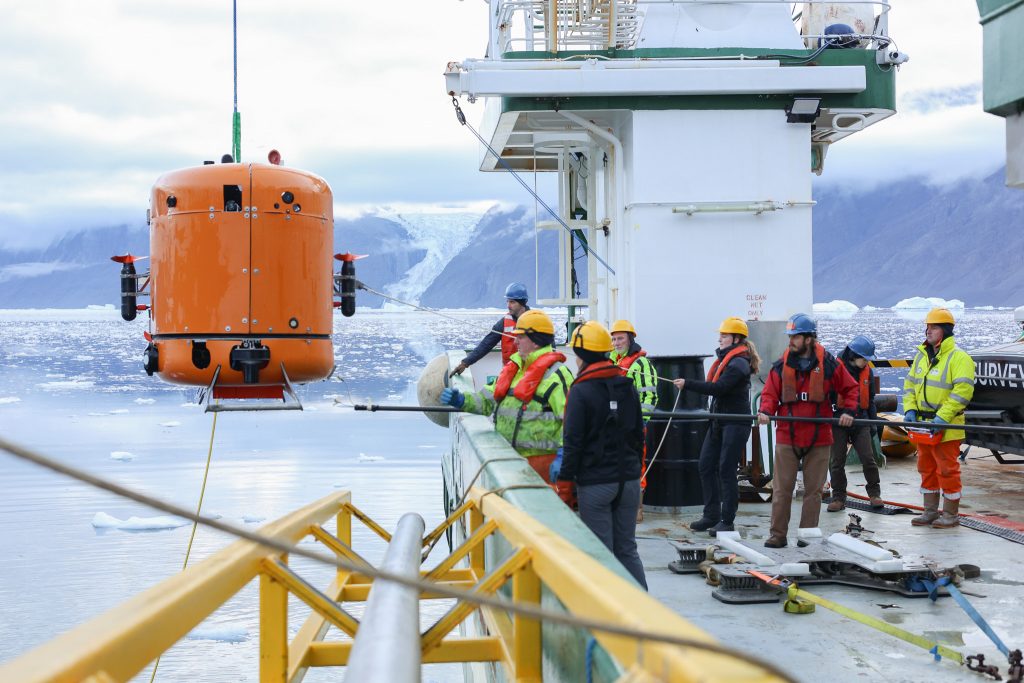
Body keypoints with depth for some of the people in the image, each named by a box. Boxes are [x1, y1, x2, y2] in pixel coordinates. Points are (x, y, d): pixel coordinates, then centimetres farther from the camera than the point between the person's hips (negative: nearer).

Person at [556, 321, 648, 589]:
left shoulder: (581, 391, -10)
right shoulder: (628, 386, 9)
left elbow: (573, 443, -12)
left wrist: (565, 485, -7)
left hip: (595, 484, -6)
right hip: (629, 480, 6)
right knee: (627, 549, 12)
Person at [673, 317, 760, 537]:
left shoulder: (738, 363, -15)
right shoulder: (724, 359, 14)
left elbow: (719, 387, -26)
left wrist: (687, 384, -24)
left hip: (736, 423, -9)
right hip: (719, 420, 9)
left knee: (726, 470, -5)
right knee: (705, 465, 8)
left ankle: (727, 520, 3)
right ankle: (711, 515, 16)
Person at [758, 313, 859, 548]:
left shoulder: (828, 363, 0)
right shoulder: (781, 365, 3)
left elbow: (849, 388, 10)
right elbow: (770, 393, 3)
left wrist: (847, 410, -4)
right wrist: (766, 411, -16)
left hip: (819, 438, 0)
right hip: (787, 437, 0)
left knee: (813, 489, 8)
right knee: (781, 489, 0)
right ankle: (778, 535, 5)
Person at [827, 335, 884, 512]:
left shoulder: (867, 372, 7)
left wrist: (873, 421, 16)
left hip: (860, 420, 3)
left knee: (868, 458, -3)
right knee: (837, 461, 3)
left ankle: (874, 493, 12)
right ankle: (838, 497, 13)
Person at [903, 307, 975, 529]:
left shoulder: (958, 357, -12)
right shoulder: (921, 356, 12)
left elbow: (962, 391, -20)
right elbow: (910, 384, 17)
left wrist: (943, 417, -24)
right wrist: (910, 410, 1)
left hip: (946, 427, -8)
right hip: (923, 425, 8)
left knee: (947, 470, -2)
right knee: (927, 469, 14)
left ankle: (951, 514, 8)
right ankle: (930, 511, 24)